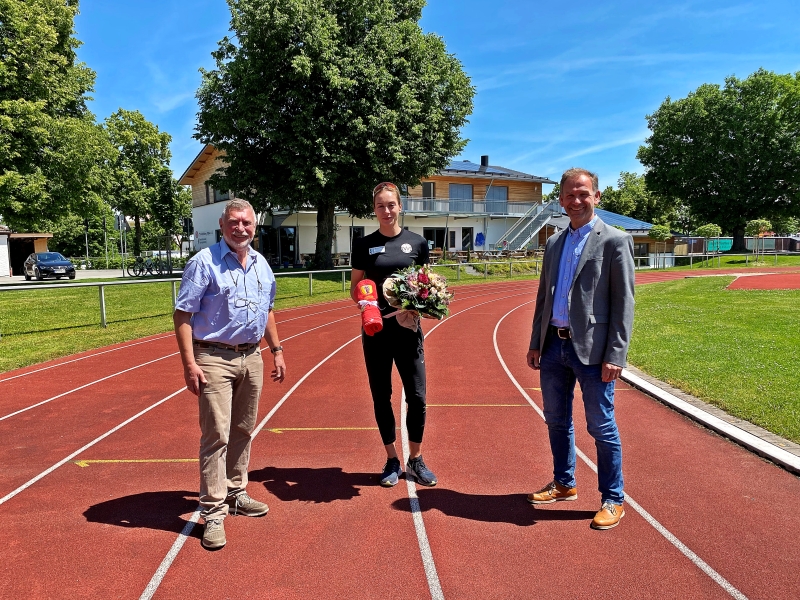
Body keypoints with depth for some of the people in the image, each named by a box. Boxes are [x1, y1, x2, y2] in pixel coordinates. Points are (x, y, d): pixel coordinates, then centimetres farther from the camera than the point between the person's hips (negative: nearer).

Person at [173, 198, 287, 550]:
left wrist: (276, 350, 16)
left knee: (243, 431, 15)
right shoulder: (204, 262, -9)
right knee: (216, 435, -6)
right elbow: (182, 315, -12)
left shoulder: (261, 264, 11)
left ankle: (235, 493, 31)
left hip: (251, 358, 6)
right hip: (214, 359, -6)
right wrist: (189, 364, -18)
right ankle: (213, 512, 4)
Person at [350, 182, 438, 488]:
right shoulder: (364, 244, 3)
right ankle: (392, 461, 23)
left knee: (417, 396, -1)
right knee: (381, 397, 7)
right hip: (375, 329, 1)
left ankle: (415, 460, 20)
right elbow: (355, 287, 7)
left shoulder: (417, 242, 3)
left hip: (407, 328, 0)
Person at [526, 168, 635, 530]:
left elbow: (623, 304, -9)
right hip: (554, 347, 6)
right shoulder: (553, 244, 13)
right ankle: (564, 484, 35)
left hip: (591, 350, -6)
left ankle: (612, 500, 21)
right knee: (556, 421, 17)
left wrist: (615, 356, -15)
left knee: (602, 428, 4)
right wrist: (535, 343, 11)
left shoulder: (614, 241, -6)